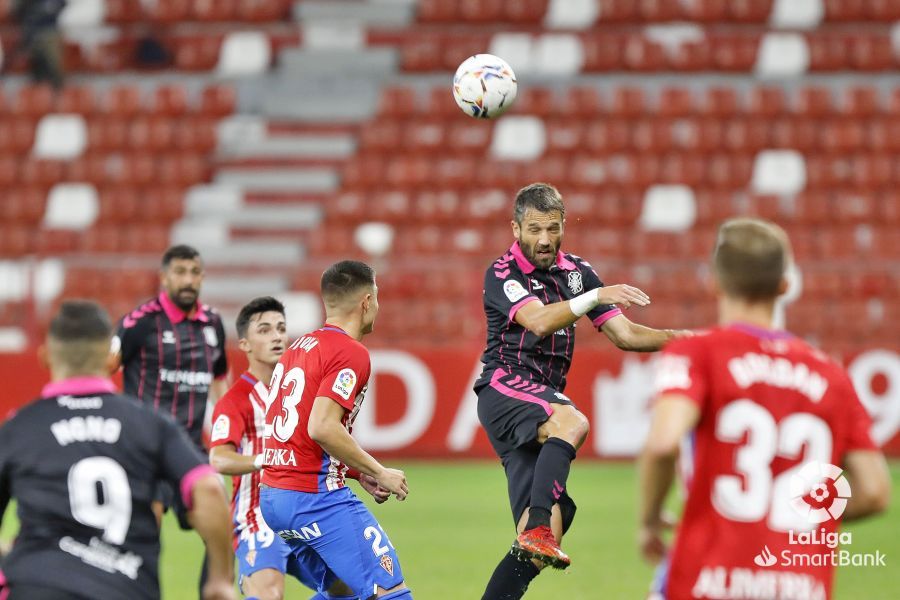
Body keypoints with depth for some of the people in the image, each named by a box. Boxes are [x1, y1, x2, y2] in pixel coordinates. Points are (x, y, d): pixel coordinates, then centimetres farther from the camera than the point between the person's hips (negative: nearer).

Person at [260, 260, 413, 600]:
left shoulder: (300, 346, 17)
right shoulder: (351, 354, -10)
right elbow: (322, 428, -22)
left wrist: (359, 472, 19)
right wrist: (378, 473, -12)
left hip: (272, 495, 9)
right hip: (315, 496, -9)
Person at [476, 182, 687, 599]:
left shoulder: (577, 271, 13)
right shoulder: (502, 274, -4)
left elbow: (625, 334, 12)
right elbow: (538, 321, -22)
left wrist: (684, 338, -2)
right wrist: (595, 296, -32)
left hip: (546, 399, 6)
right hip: (505, 388, -6)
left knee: (541, 539, -4)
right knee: (572, 422, -39)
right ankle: (537, 529, -46)